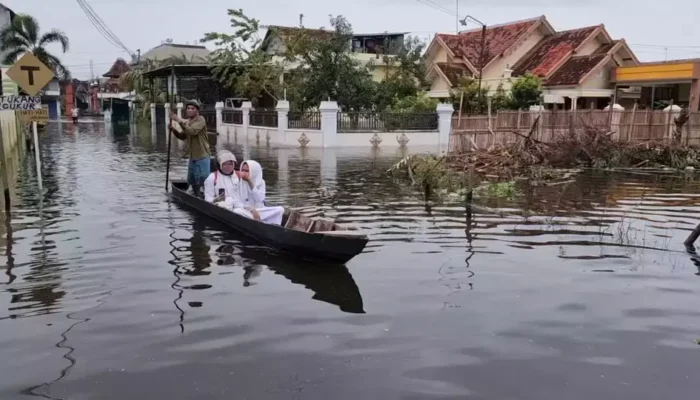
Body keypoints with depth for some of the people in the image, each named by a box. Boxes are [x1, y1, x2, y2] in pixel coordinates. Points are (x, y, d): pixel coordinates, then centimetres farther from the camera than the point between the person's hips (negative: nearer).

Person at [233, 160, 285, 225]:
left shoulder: (260, 182, 4)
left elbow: (260, 199, -12)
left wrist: (250, 182, -17)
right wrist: (251, 209, -20)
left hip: (260, 211, 2)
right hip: (246, 211, -2)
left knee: (280, 209, -19)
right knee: (236, 211, -37)